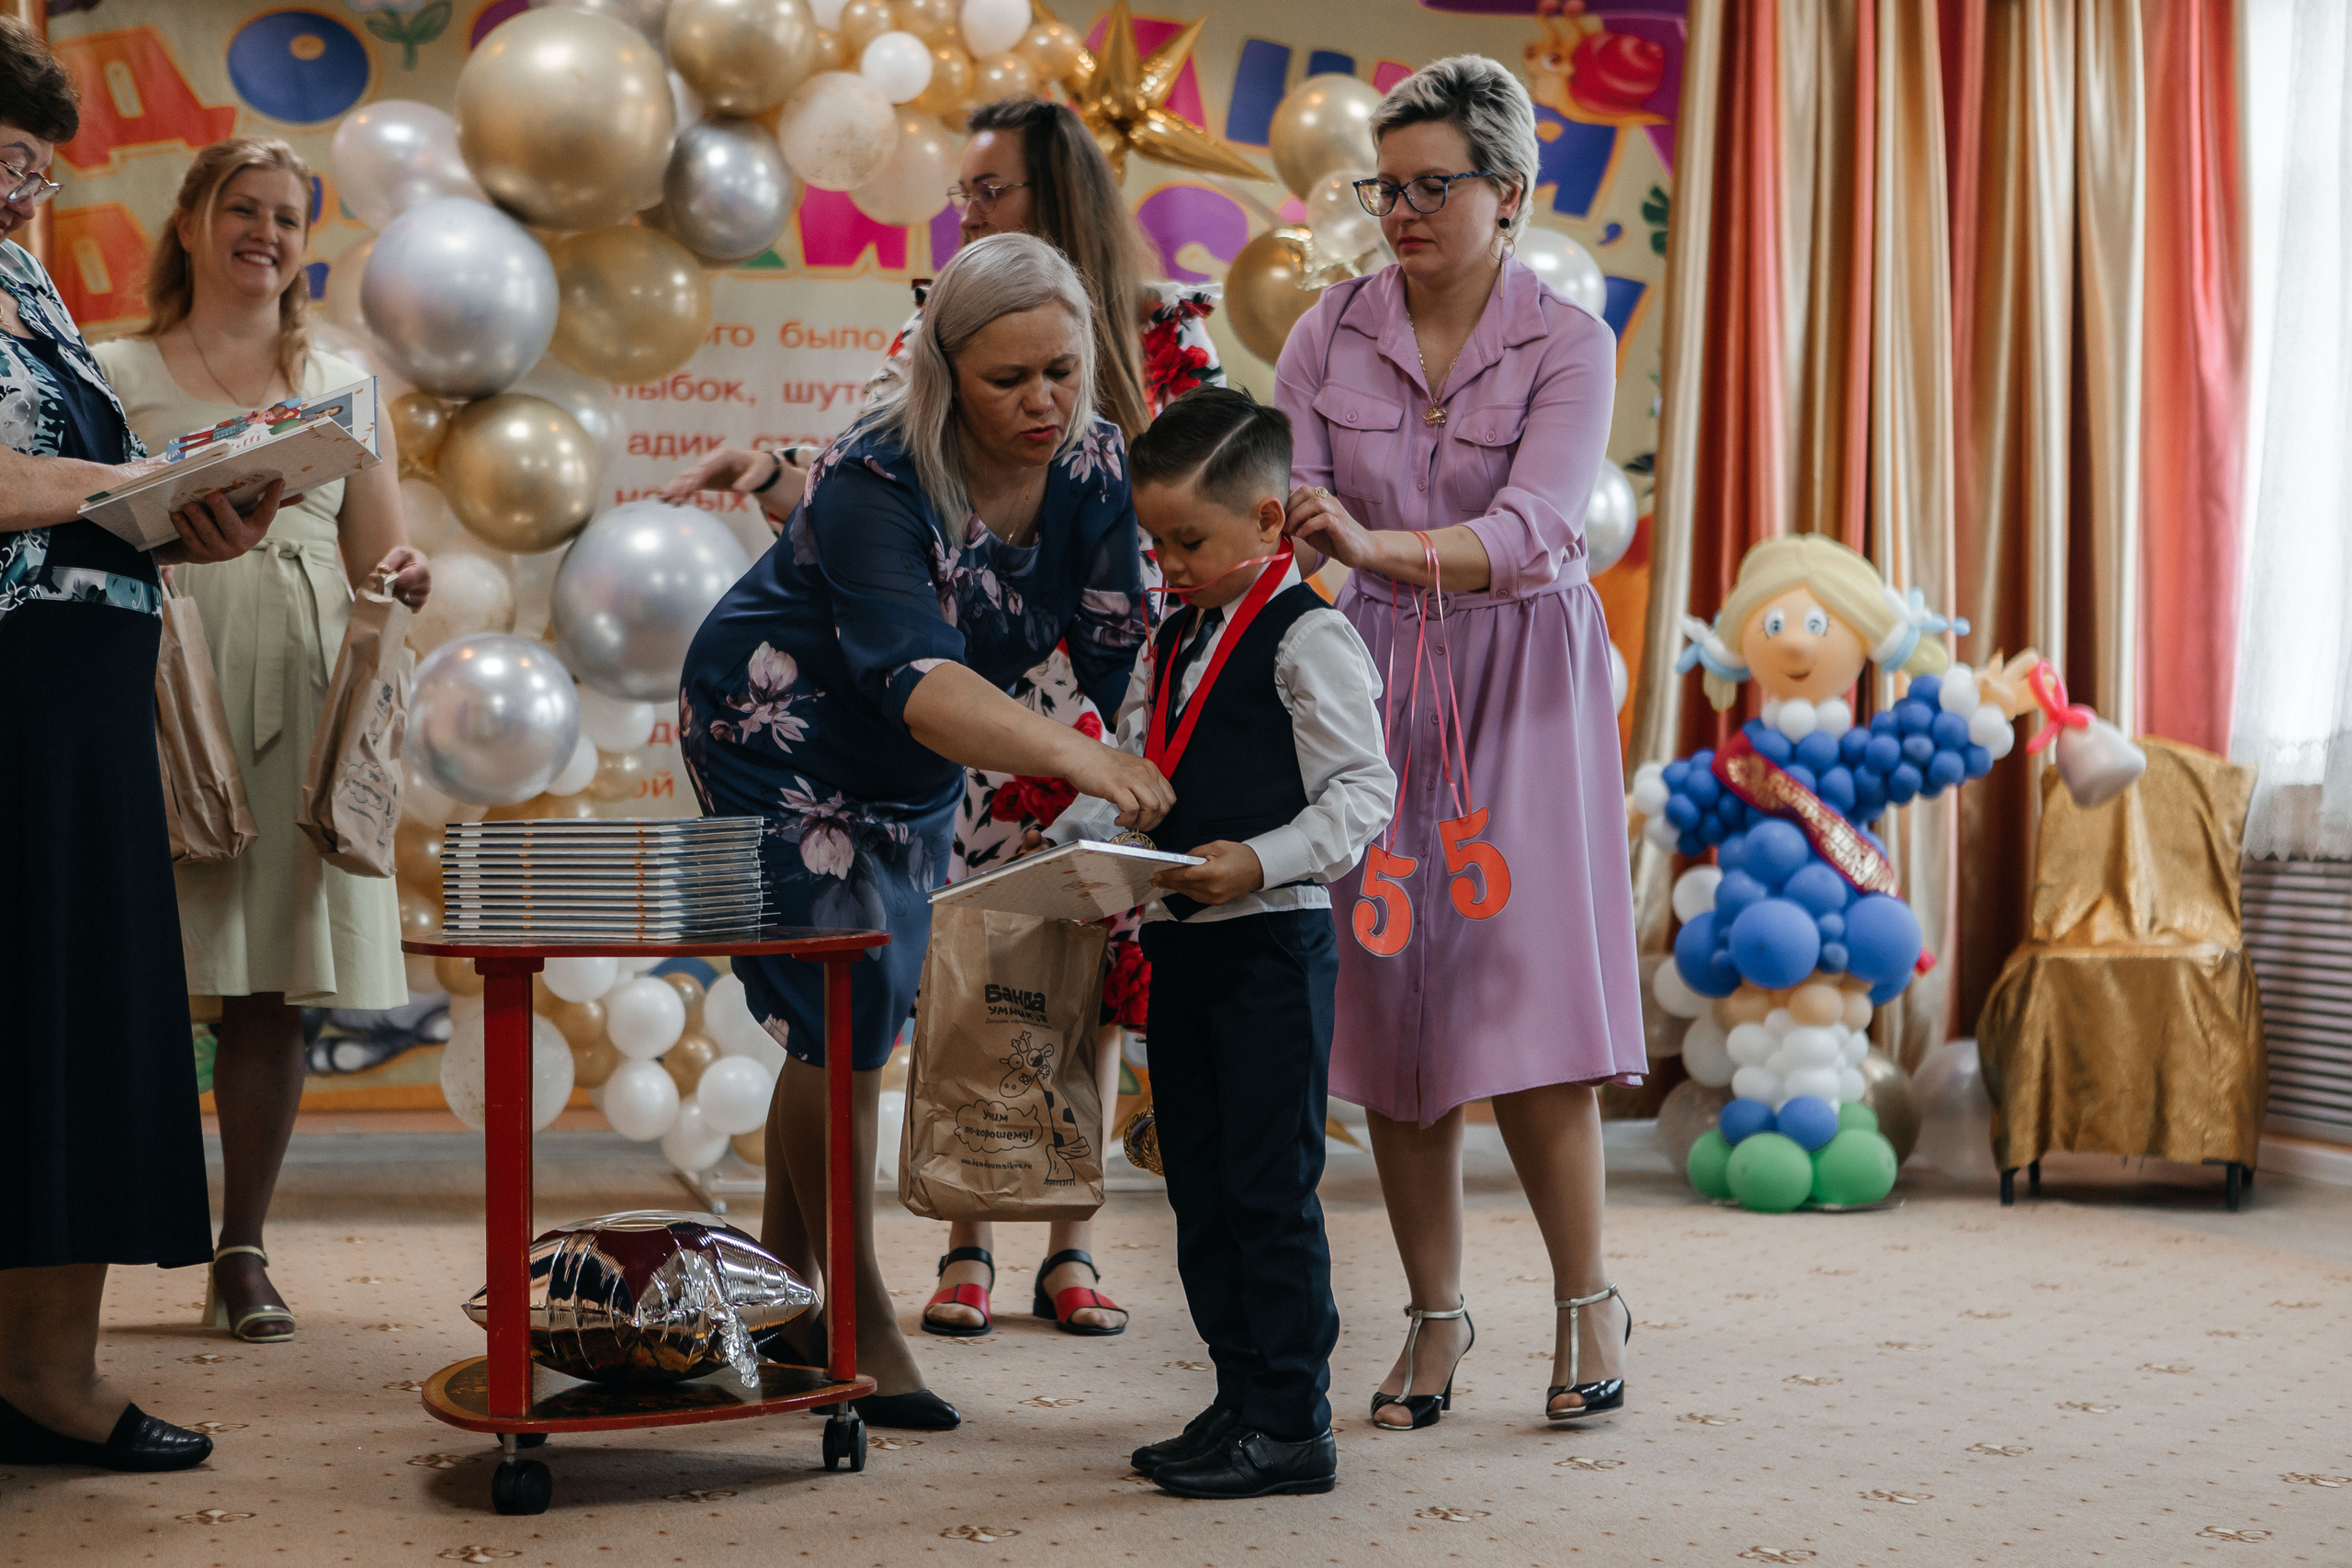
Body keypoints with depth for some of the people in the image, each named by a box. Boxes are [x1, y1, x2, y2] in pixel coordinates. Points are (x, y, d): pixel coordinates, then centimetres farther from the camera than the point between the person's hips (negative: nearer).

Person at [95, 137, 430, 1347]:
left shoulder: (342, 384, 20)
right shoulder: (119, 375, 11)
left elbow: (379, 558, 18)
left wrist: (405, 578, -5)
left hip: (303, 703, 3)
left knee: (272, 984, 0)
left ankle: (242, 1248, 8)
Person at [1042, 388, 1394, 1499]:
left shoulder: (1307, 640, -10)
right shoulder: (1171, 646, 15)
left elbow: (1362, 793, -14)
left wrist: (1260, 862, -26)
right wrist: (1076, 834, 0)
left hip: (1274, 944, -9)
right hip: (1181, 945, 9)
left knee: (1270, 1187, -4)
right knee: (1199, 1186, 13)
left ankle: (1293, 1425, 4)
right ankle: (1242, 1398, 22)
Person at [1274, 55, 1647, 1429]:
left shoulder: (1568, 347, -5)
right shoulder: (1330, 336, 3)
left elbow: (1534, 531, -21)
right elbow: (1285, 503, -5)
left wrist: (1375, 546, -37)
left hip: (1519, 691, -2)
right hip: (1377, 679, 3)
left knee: (1525, 998, -7)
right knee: (1393, 997, 2)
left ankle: (1589, 1299, 12)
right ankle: (1437, 1312, 16)